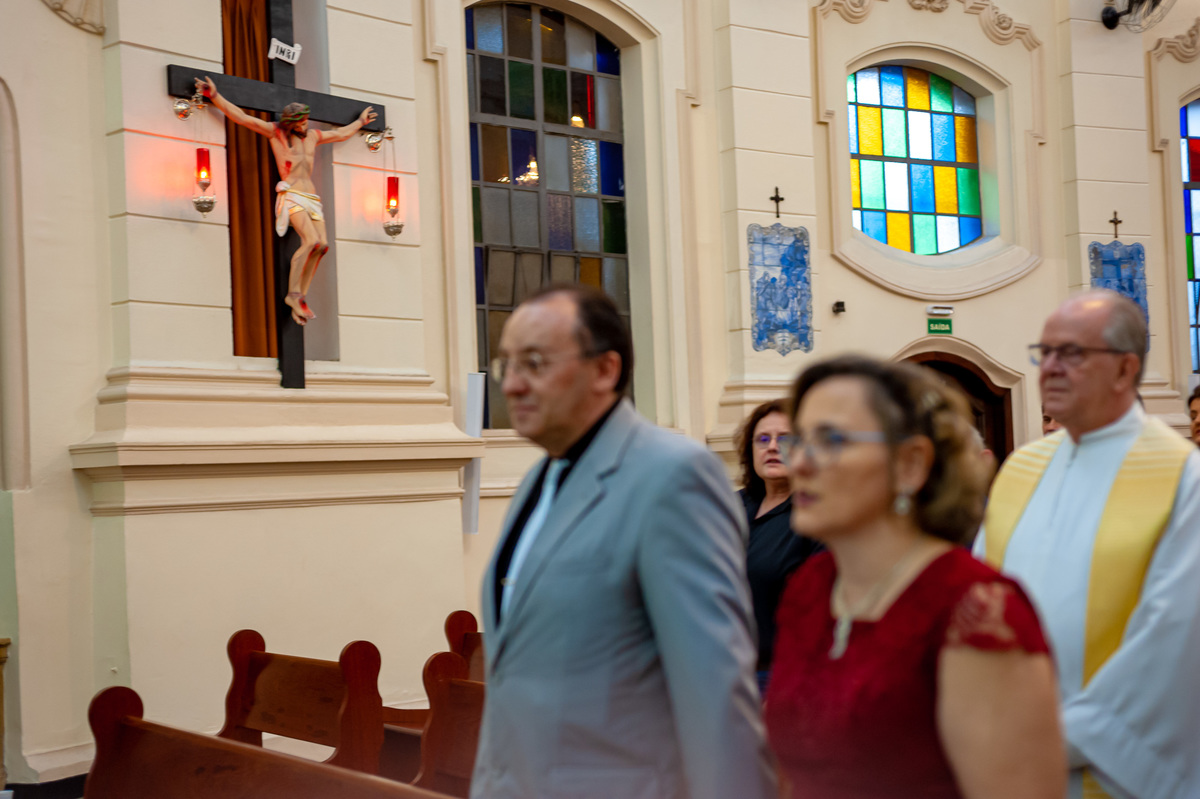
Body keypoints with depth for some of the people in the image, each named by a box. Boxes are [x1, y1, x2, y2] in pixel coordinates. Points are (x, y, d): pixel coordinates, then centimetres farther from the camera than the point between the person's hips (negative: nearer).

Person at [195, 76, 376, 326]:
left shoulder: (312, 136, 20)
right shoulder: (275, 132, 5)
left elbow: (340, 134, 38)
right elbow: (242, 117, -1)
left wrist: (360, 122, 48)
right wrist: (214, 96, -8)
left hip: (311, 197, 6)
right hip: (291, 195, -6)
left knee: (322, 245, -14)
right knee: (311, 241, -25)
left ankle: (301, 296, -9)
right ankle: (294, 293, -19)